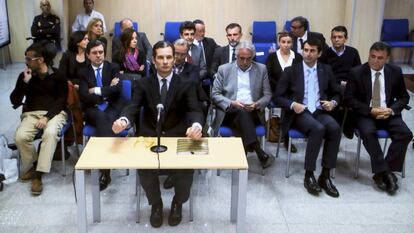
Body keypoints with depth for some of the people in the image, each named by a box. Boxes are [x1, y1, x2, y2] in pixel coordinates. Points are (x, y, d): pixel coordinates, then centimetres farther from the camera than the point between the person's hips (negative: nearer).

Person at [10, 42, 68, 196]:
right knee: (20, 137, -26)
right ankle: (35, 164, 0)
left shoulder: (57, 76, 1)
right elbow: (15, 101, 1)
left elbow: (61, 100, -3)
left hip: (54, 113, -3)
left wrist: (47, 117, -17)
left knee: (50, 133, -35)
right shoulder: (24, 75, 8)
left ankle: (38, 174, -29)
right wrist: (25, 82, -11)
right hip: (31, 113, 3)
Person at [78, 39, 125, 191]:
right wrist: (107, 91, -6)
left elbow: (117, 90, -7)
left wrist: (96, 90, -5)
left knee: (107, 120, -35)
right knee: (101, 117, -35)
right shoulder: (84, 73, 12)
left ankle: (105, 169, -37)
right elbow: (84, 97, -4)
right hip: (94, 111, 0)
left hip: (113, 108, 0)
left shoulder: (113, 68, 10)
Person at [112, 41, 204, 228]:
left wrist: (196, 125, -36)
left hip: (178, 138, 0)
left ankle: (178, 203, 9)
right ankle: (156, 204, 8)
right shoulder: (143, 84, 5)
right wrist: (123, 120, -34)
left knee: (186, 169, -25)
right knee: (144, 169, -25)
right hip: (150, 137, 1)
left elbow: (195, 111, -10)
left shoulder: (186, 85, 2)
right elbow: (133, 108, -9)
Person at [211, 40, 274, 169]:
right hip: (229, 113, -1)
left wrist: (257, 105, -11)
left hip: (253, 113, 1)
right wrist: (231, 103, -13)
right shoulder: (224, 69, 8)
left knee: (243, 113, -34)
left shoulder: (261, 69, 12)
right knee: (242, 112, -34)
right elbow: (214, 94, 5)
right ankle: (259, 152, -41)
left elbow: (267, 95, 11)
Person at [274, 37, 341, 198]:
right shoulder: (291, 71, 6)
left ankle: (325, 176, -21)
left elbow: (337, 93, 23)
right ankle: (309, 175, -23)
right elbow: (277, 97, 4)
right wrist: (292, 105, -15)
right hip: (299, 113, -3)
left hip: (320, 112, 3)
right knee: (318, 129, -35)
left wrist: (333, 103, -1)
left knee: (335, 128, -30)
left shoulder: (326, 70, 15)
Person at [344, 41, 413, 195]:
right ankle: (385, 172, -24)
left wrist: (391, 110, -11)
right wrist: (370, 110, -17)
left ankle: (381, 173, -18)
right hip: (366, 113, -2)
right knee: (368, 132, -34)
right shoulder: (356, 72, -3)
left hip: (388, 113, 3)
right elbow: (349, 99, -5)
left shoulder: (395, 72, 4)